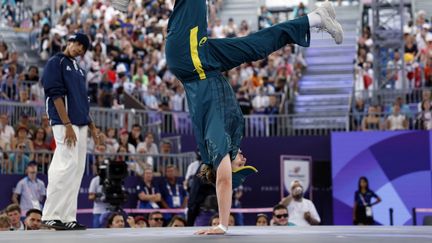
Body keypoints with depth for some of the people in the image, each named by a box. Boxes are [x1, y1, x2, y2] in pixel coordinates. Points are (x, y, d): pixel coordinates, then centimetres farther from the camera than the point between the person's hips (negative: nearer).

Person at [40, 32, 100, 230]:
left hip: (80, 125, 9)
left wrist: (91, 127, 17)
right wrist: (67, 124, -19)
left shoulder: (78, 69, 22)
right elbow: (56, 95, -12)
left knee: (77, 169, 4)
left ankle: (68, 217, 5)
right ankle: (51, 215, -13)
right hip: (64, 123, -9)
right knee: (67, 165, -16)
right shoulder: (56, 62, -2)